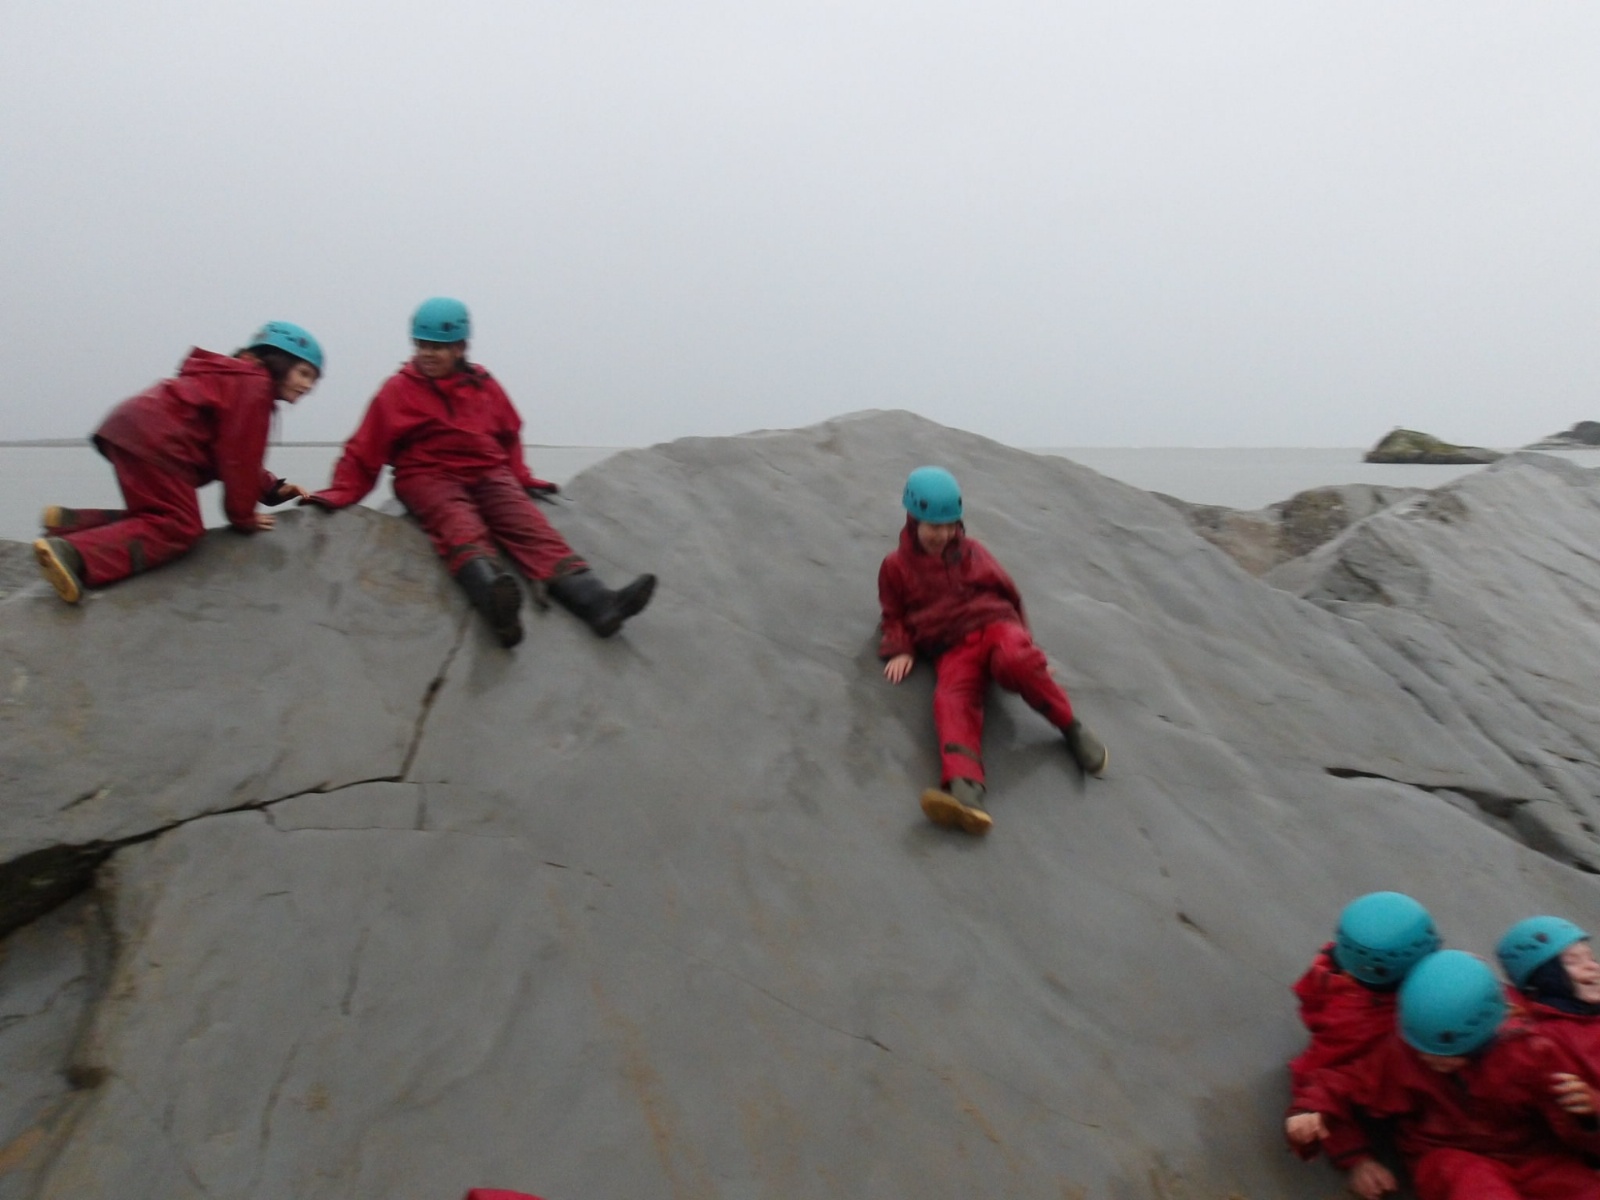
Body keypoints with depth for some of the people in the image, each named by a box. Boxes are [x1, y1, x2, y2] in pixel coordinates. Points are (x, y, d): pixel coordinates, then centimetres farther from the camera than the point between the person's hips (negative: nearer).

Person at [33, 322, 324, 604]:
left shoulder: (236, 380, 29)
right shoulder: (255, 387, -4)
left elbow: (230, 454, 29)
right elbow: (239, 456, -10)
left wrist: (273, 488, 18)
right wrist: (243, 517, -2)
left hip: (132, 430, 11)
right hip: (151, 440, -11)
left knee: (161, 517, 19)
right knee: (179, 527, -16)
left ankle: (71, 521, 6)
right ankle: (72, 553, -32)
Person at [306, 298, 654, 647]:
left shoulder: (483, 385, 14)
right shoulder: (398, 389, 6)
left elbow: (509, 437, 26)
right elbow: (364, 451, 6)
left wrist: (521, 480, 20)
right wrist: (339, 494, -2)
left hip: (488, 474, 3)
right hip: (428, 477, -3)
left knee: (530, 526, -22)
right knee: (460, 526, -34)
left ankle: (598, 602, -42)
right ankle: (496, 600, -67)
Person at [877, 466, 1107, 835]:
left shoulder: (972, 551, 18)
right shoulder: (896, 567, 15)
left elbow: (1007, 591, 23)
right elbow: (894, 617, 20)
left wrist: (1024, 643, 20)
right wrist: (901, 651, -1)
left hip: (994, 623, 1)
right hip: (952, 647, -1)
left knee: (1015, 663, -38)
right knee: (953, 700, -35)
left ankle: (1072, 728, -16)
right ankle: (964, 790, -61)